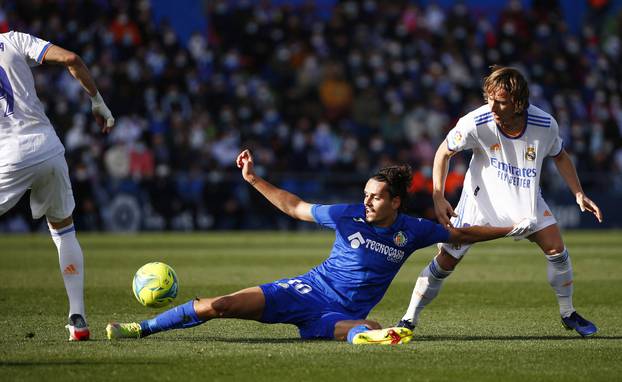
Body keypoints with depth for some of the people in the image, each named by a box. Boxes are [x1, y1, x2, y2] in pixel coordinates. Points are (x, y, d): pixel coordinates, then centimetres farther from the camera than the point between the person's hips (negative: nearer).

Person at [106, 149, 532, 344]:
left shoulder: (412, 231, -2)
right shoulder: (349, 216, -2)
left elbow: (462, 234, 8)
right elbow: (296, 207, 10)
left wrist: (510, 229, 3)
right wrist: (254, 179, 8)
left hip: (344, 311, 0)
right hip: (308, 291, 0)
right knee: (219, 305, -13)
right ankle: (142, 328, -8)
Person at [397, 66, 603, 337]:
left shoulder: (545, 125, -22)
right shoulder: (476, 123, -29)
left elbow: (559, 156, 2)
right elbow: (444, 152, -11)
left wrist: (579, 194, -3)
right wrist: (438, 198, -19)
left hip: (526, 199, 2)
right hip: (481, 198, -2)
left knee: (556, 248, -9)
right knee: (447, 259, -7)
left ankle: (568, 314, 13)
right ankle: (409, 320, 7)